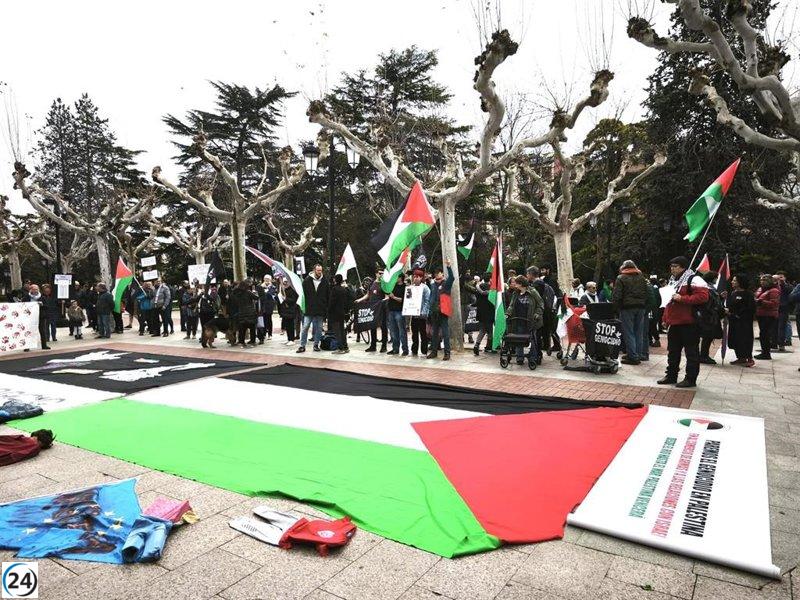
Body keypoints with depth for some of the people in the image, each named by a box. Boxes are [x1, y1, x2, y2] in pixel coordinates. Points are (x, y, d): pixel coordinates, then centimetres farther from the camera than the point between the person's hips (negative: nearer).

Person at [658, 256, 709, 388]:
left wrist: (682, 298, -23)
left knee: (691, 352, 1)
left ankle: (691, 379, 7)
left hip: (688, 324, -9)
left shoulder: (693, 279, -9)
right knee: (673, 351, 14)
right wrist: (665, 318, 17)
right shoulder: (673, 280, 17)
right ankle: (671, 376, 24)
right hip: (674, 323, 9)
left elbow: (703, 296, -22)